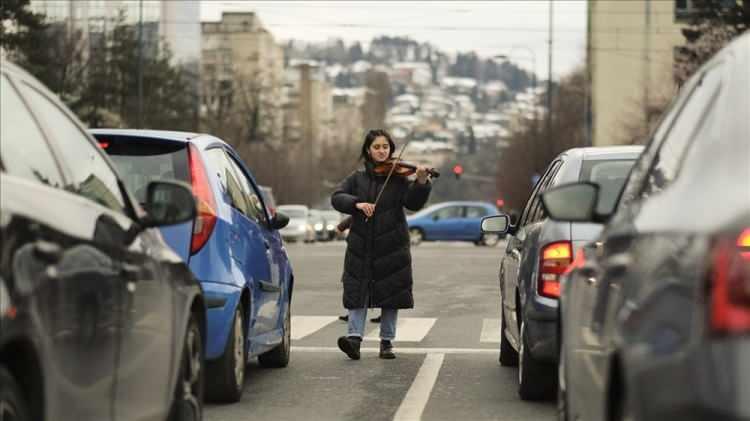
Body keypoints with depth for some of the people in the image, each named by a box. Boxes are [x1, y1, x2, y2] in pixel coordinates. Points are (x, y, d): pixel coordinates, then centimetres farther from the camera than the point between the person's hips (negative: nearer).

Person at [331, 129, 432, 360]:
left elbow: (413, 203, -9)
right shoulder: (357, 178, 9)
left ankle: (387, 341, 11)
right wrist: (357, 204, -19)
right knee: (357, 290, -8)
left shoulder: (398, 178, 3)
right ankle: (354, 337, -12)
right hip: (361, 245, 1)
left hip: (391, 246, -1)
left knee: (391, 293, 2)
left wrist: (421, 182, -26)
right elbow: (336, 198, -1)